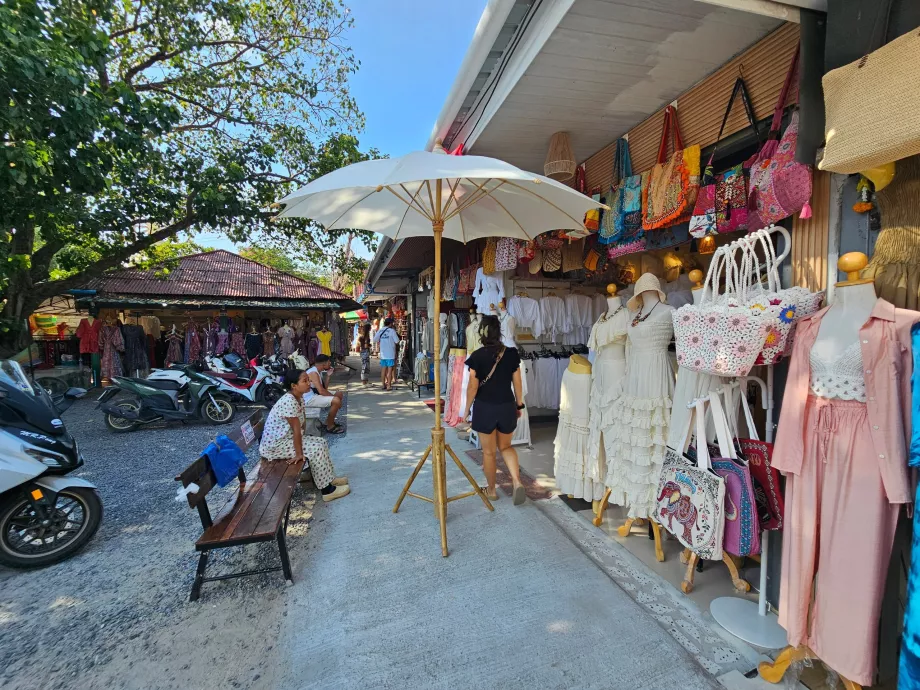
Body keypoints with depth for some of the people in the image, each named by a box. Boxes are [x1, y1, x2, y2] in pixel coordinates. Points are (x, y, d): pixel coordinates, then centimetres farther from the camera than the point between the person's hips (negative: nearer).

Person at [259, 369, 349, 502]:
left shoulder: (299, 398, 2)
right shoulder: (289, 401, -27)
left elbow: (302, 425, 5)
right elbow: (296, 429, -25)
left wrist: (301, 442, -5)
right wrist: (299, 454, -23)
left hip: (287, 438, 10)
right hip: (274, 444, -10)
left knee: (321, 442, 6)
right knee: (316, 449, -16)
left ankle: (328, 478, 16)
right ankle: (327, 490, -7)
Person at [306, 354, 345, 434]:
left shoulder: (318, 371, 9)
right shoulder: (313, 373, -23)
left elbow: (324, 388, 11)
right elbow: (321, 391, -30)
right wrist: (334, 396, -17)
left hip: (316, 394, 11)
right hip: (309, 399, -11)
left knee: (340, 394, 13)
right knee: (336, 400, -26)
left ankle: (330, 421, 17)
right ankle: (330, 426, -8)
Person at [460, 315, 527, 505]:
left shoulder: (477, 356, -11)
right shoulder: (511, 353, -3)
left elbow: (473, 387, -10)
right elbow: (517, 383, 1)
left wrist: (467, 408, 3)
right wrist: (519, 405, 14)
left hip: (485, 408, -3)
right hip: (507, 406, 3)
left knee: (489, 451, 13)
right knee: (505, 447, 21)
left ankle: (491, 490, 28)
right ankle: (517, 482, 3)